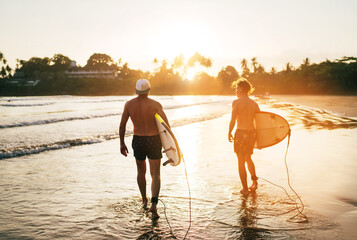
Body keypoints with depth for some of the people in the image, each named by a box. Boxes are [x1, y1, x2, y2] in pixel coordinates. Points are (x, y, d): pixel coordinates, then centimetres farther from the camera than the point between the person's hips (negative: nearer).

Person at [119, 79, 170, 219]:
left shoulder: (129, 104, -3)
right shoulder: (155, 105, -9)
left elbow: (122, 126, -1)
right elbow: (166, 126, -12)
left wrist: (122, 144, 8)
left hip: (137, 141, 3)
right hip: (153, 140, -2)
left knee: (141, 172, 22)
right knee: (155, 174, 1)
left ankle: (144, 200, 35)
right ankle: (154, 204, -16)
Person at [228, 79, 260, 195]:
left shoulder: (236, 102, -10)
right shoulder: (254, 104, 5)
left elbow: (233, 121, -15)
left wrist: (229, 133, 0)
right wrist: (256, 134, 21)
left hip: (241, 133, -5)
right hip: (252, 132, 5)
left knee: (241, 161, 6)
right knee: (248, 158, 26)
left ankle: (245, 188, 11)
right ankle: (254, 181, 19)